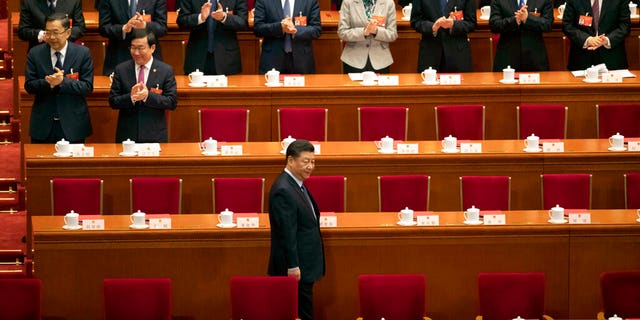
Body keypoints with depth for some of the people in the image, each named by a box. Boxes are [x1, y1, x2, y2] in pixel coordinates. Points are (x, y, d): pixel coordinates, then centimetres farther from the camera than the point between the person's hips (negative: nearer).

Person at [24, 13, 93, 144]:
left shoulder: (83, 53, -3)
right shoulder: (35, 53, 2)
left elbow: (87, 87, -7)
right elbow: (29, 86, -1)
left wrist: (63, 82, -22)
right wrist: (48, 83, -22)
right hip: (43, 126, 1)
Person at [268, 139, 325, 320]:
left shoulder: (297, 185, 13)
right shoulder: (283, 190, -19)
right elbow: (287, 233, -22)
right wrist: (293, 267, -22)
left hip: (304, 266, 10)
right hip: (296, 267, -10)